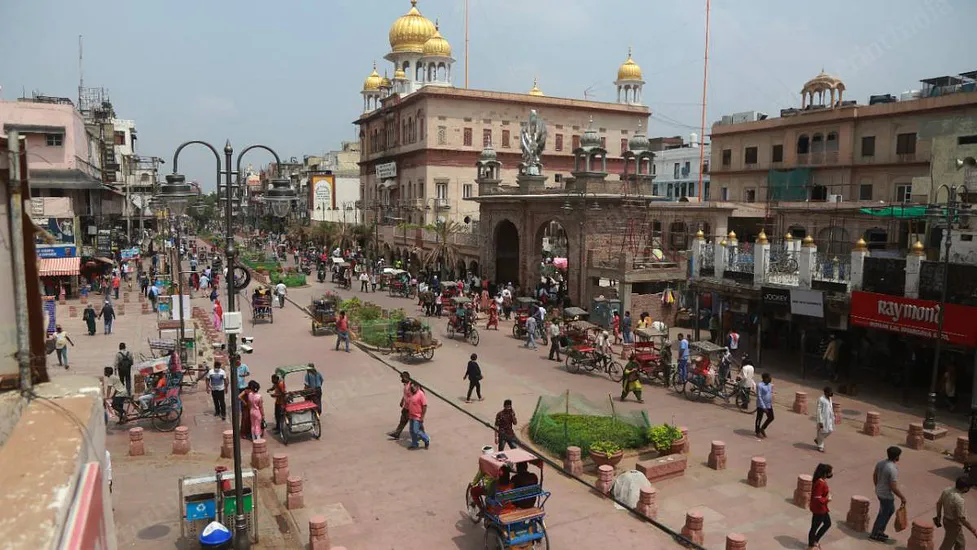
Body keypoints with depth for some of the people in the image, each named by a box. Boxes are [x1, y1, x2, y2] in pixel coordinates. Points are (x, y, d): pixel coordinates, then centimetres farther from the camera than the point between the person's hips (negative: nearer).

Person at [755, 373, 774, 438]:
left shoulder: (770, 385, 3)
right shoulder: (759, 385, -21)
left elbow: (771, 394, 15)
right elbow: (759, 397, -21)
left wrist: (771, 403, 13)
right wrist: (763, 407, -22)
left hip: (769, 405, 7)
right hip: (761, 406, -7)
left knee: (771, 418, 13)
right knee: (759, 419, 8)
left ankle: (762, 429, 33)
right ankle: (758, 432, 24)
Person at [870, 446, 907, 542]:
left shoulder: (880, 463, -3)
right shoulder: (893, 469, -29)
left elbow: (874, 476, 11)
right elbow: (894, 488, -25)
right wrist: (902, 497, -10)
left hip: (879, 492, 8)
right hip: (887, 495, -8)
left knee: (891, 510, 26)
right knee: (884, 515, 10)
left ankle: (880, 530, 34)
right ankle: (874, 534, 23)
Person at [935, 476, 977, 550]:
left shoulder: (946, 490, -9)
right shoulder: (959, 500, -34)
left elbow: (939, 503, 5)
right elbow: (962, 519, -28)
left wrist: (939, 516, 19)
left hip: (946, 519, 8)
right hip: (954, 524, -8)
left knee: (960, 542, 27)